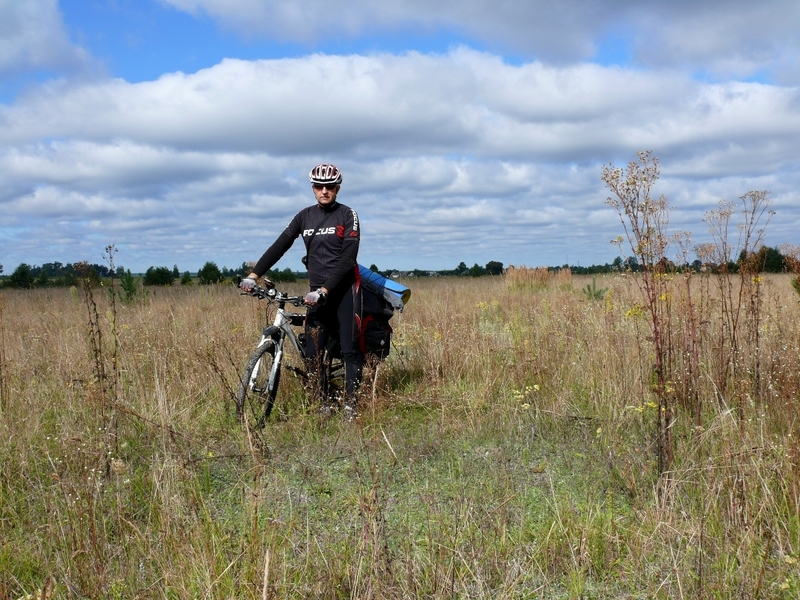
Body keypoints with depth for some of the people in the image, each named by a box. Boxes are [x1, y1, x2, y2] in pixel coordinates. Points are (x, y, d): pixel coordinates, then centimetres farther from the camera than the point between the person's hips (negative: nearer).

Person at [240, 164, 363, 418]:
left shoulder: (347, 215, -5)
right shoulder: (305, 216, 8)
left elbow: (348, 258, -13)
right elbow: (280, 245, 2)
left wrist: (324, 290, -22)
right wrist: (254, 275, -9)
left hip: (344, 289, -4)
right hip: (317, 292, 4)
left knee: (350, 350, -4)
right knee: (313, 354, 0)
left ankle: (350, 405, 3)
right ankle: (321, 405, 9)